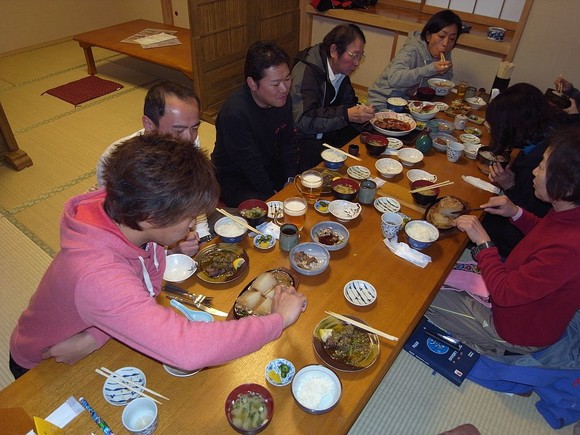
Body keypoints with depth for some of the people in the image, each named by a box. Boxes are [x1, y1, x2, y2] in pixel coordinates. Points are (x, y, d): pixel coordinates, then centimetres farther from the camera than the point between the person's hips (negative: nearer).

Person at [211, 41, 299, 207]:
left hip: (269, 165, 7)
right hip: (234, 177, -6)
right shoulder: (234, 113, -31)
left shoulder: (282, 99, -8)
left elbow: (288, 143, 1)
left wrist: (291, 181, -9)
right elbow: (250, 166, -25)